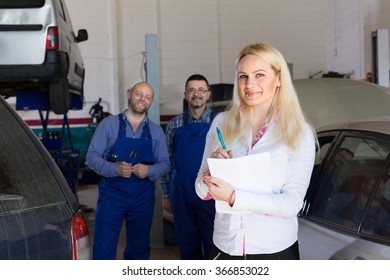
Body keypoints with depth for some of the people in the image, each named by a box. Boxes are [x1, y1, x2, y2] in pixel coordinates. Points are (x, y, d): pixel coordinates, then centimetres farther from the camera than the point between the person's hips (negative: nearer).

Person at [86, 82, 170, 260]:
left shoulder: (156, 131, 8)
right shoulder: (109, 124, -1)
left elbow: (164, 164, 7)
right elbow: (91, 157, -4)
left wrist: (149, 170, -15)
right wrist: (115, 169, -21)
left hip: (143, 198, 3)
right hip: (112, 196, -3)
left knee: (139, 249, 15)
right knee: (104, 249, -5)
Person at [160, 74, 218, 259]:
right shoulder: (174, 125, 6)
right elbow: (166, 161, 9)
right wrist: (166, 195, 6)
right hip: (181, 195, 2)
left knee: (213, 244, 3)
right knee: (187, 245, 11)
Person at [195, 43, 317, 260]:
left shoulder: (300, 133, -7)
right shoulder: (222, 123, -1)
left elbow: (292, 203, -14)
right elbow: (202, 191, 3)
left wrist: (233, 197, -23)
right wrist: (211, 172, -17)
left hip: (276, 250, -2)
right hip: (225, 247, 2)